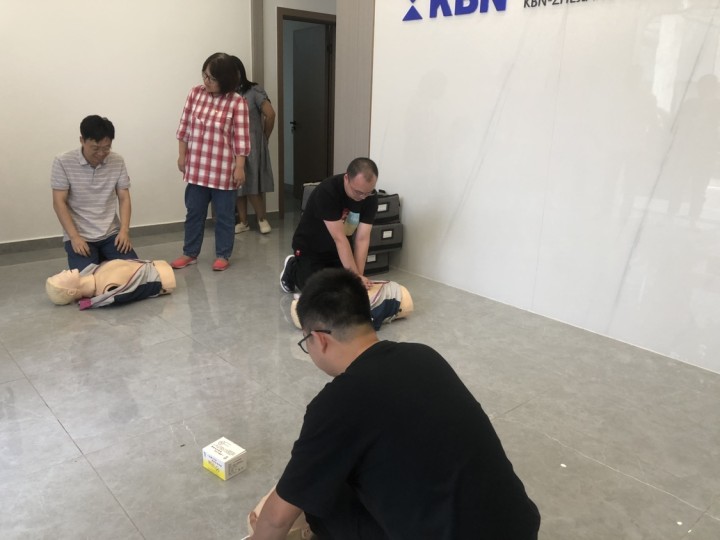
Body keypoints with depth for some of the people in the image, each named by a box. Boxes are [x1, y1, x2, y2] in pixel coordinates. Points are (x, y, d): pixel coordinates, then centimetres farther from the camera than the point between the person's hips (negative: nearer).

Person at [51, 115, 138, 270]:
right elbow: (59, 203, -8)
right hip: (80, 236, -2)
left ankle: (104, 259, 16)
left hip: (111, 234, 3)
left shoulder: (118, 162, 0)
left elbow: (124, 198, 2)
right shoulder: (63, 163, -8)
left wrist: (124, 230, -13)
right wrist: (74, 237, -18)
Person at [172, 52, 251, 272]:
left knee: (224, 215, 7)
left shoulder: (237, 102, -11)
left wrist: (240, 167, -12)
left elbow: (241, 138, -10)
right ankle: (189, 253, 27)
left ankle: (223, 255, 21)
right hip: (196, 167, 4)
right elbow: (184, 126, 7)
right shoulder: (195, 93, 1)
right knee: (194, 212, 13)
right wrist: (181, 155, 6)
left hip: (223, 170, -4)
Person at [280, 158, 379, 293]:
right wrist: (355, 276, -38)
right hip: (310, 248, -5)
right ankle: (292, 268, 24)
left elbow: (362, 239, -22)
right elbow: (339, 238, -36)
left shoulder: (371, 197, -20)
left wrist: (359, 276, -30)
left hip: (338, 250, 5)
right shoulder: (327, 191, -34)